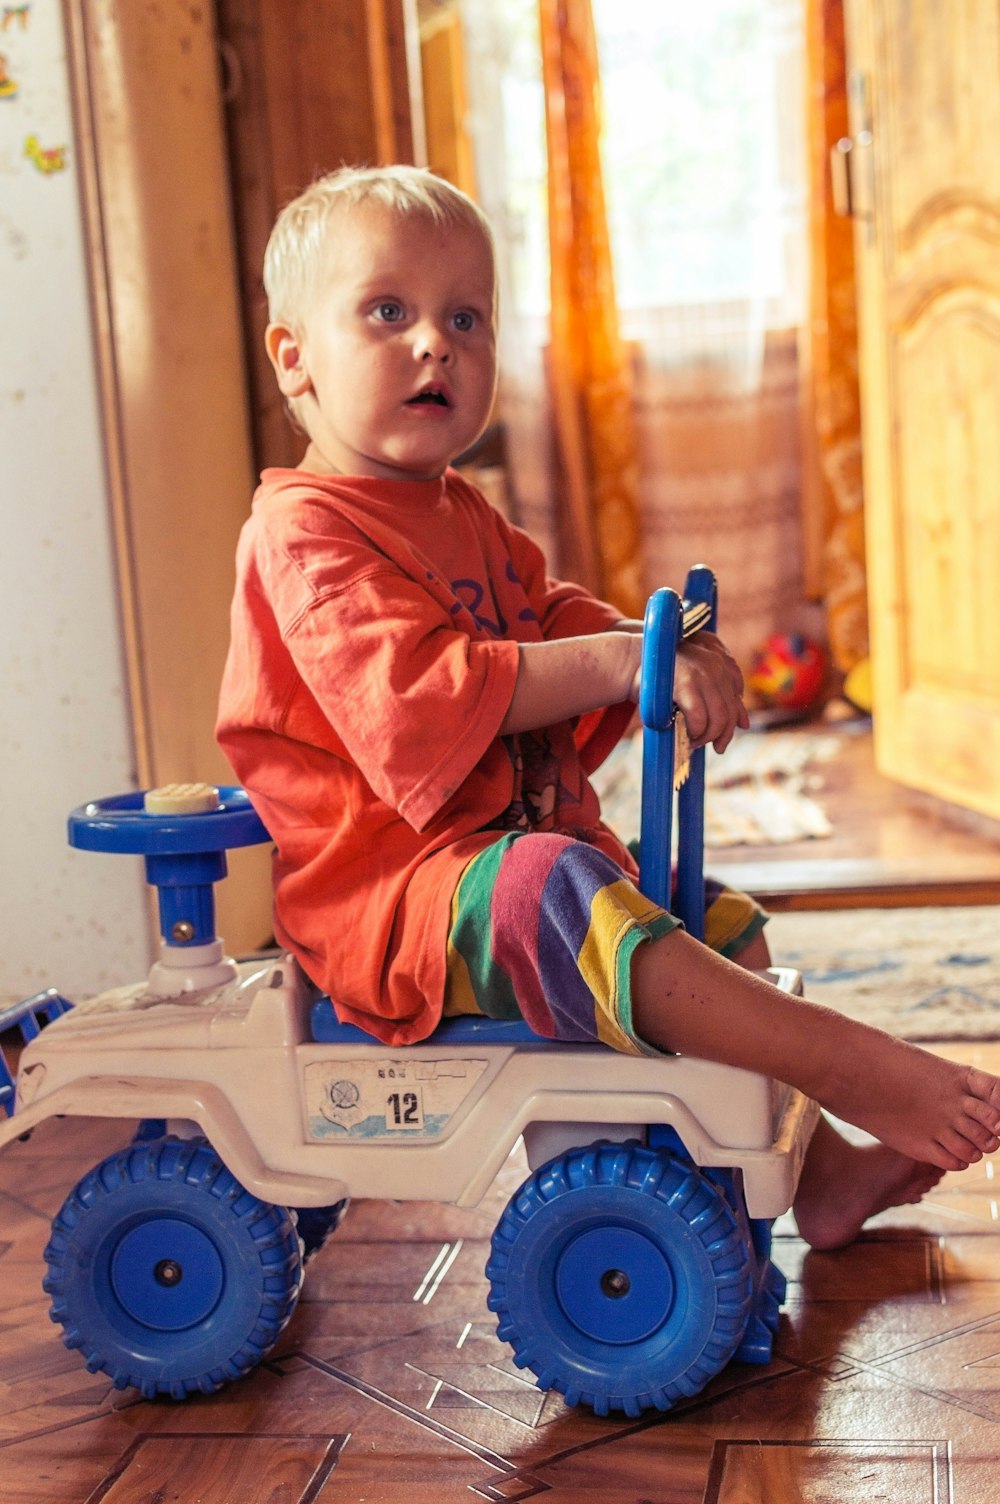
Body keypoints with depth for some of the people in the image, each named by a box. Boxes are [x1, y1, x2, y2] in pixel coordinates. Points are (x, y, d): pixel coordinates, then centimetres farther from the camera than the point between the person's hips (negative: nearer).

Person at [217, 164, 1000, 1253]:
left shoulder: (467, 520, 18)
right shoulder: (307, 532, -14)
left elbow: (558, 618, 15)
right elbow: (418, 694, -27)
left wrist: (664, 648, -9)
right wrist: (618, 661, -29)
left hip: (528, 844, 10)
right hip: (388, 887, -10)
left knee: (724, 926, 16)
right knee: (554, 895, -36)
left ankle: (812, 1169, 26)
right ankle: (854, 1071, -36)